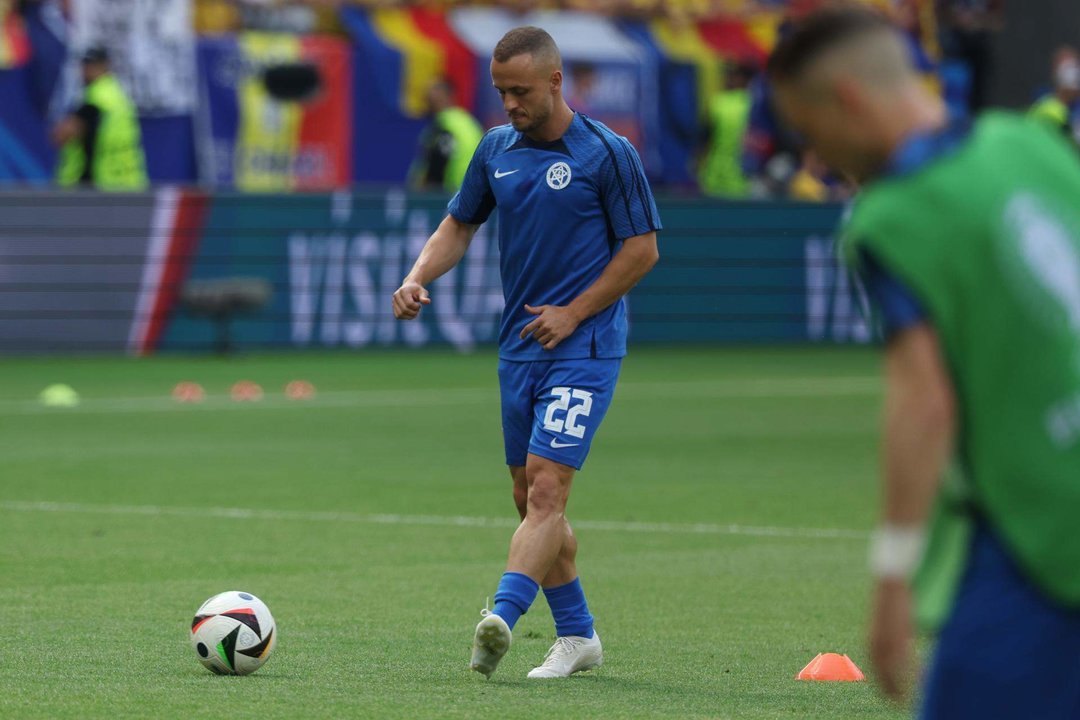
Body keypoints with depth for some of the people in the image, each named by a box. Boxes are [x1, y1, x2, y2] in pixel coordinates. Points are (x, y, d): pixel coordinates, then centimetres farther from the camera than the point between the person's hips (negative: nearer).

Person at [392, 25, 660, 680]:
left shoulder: (607, 154, -9)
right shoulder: (497, 149, 8)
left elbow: (643, 250, -6)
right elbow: (460, 225, 18)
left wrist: (574, 313, -11)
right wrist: (418, 278, 0)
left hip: (584, 349, -7)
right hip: (519, 349, 7)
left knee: (546, 487, -18)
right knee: (531, 498, 10)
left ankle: (502, 617, -33)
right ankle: (577, 637, 21)